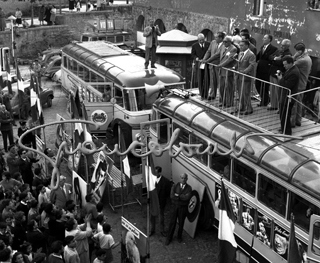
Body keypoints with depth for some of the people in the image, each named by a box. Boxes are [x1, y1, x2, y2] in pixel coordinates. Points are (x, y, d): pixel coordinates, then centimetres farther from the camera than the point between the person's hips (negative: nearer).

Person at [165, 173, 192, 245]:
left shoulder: (189, 188, -4)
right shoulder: (175, 186, -2)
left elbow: (187, 197, -21)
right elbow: (172, 196, -16)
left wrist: (178, 195, -17)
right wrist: (182, 197, -18)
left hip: (183, 208, 0)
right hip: (174, 206, 0)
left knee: (181, 223, 13)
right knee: (172, 222, 5)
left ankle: (179, 237, 34)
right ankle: (169, 238, 17)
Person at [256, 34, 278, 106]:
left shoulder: (273, 49, -10)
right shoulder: (262, 47, 14)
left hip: (266, 70, -7)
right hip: (259, 69, 7)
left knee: (265, 86, 2)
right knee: (257, 84, 11)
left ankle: (264, 102, 17)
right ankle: (263, 99, 29)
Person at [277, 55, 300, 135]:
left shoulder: (294, 73, -25)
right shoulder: (290, 69, 7)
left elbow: (287, 86, -27)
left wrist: (281, 79, -16)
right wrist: (281, 76, -1)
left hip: (288, 98, -10)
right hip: (285, 96, 10)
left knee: (284, 115, 0)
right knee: (282, 114, 21)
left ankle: (287, 132, 12)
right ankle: (284, 128, 36)